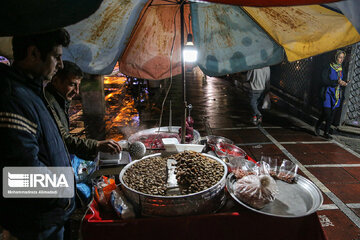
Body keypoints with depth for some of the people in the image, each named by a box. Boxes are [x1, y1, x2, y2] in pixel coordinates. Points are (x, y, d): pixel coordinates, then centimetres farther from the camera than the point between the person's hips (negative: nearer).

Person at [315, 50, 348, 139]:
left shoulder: (341, 69, 12)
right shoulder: (329, 68, -7)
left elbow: (339, 82, 21)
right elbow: (325, 81, -16)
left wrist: (343, 83, 0)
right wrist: (337, 82, -21)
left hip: (337, 95, 6)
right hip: (328, 93, -6)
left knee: (332, 114, 5)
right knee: (326, 113, -9)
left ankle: (326, 133, 16)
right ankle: (317, 125, 19)